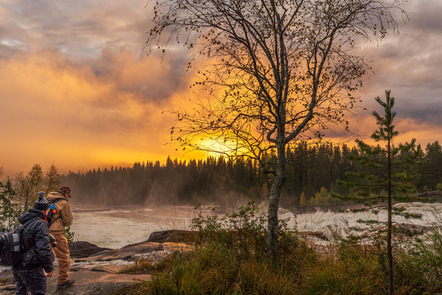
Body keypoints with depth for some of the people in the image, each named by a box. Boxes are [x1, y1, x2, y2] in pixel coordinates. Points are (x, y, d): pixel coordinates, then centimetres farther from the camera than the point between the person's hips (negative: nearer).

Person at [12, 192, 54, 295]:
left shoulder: (22, 222, 9)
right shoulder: (40, 224, -18)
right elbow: (44, 249, -24)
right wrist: (49, 268, -13)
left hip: (17, 267, 8)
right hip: (31, 269, -8)